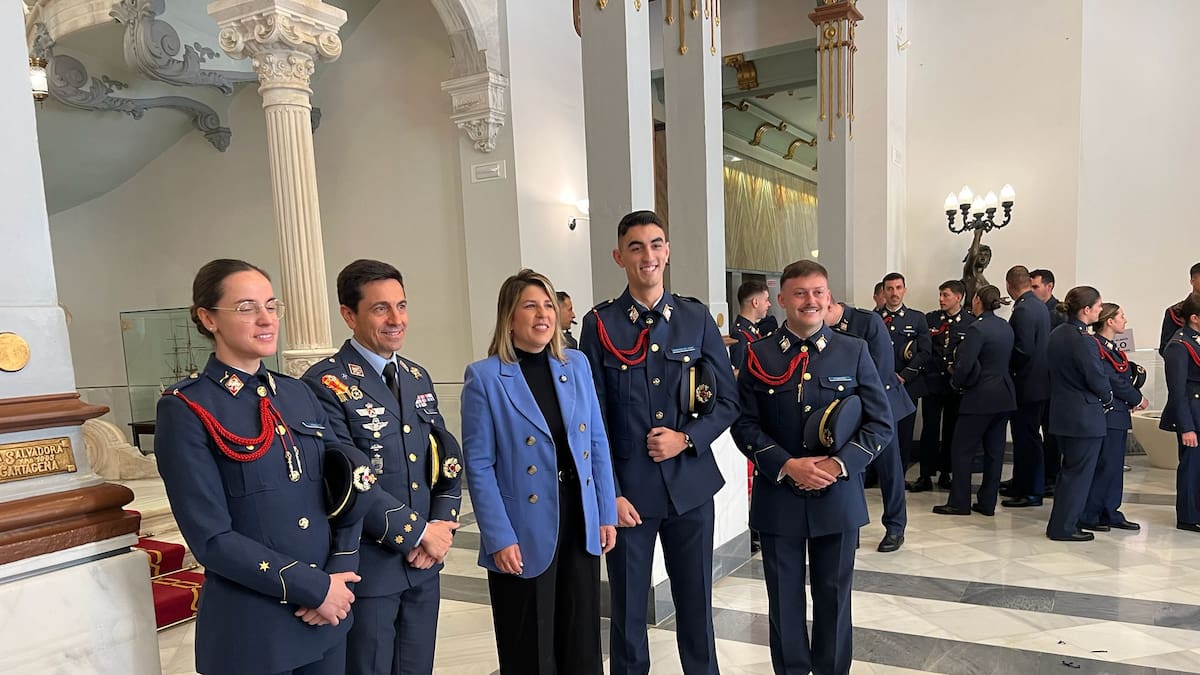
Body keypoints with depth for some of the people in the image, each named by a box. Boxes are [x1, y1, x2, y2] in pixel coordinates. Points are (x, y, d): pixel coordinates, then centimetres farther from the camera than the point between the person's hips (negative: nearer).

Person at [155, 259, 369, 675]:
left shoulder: (298, 394, 5)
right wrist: (314, 587, -15)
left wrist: (339, 574, -8)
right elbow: (211, 538, -16)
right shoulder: (186, 409, -11)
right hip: (250, 627, -5)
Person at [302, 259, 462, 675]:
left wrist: (441, 525, -7)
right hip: (368, 565, -6)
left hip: (425, 562, 6)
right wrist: (417, 532, -15)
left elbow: (447, 459, 8)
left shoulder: (418, 378, 9)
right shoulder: (326, 384, -14)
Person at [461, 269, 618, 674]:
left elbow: (597, 443, 7)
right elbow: (479, 466, -11)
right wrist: (500, 538, -15)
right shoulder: (484, 377, -10)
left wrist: (606, 513, 4)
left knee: (582, 641, 17)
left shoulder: (576, 364, 4)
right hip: (525, 531, -4)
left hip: (580, 524, 4)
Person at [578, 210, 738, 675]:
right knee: (628, 608, 12)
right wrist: (609, 492, -8)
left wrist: (688, 439, -10)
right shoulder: (600, 324, -3)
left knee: (695, 601, 14)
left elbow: (727, 401, 6)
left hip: (691, 483, 2)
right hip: (628, 488, -1)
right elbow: (594, 419, -3)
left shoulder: (696, 318, 2)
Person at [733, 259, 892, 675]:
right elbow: (744, 425, -3)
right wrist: (787, 465, -17)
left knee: (834, 597, 13)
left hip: (838, 497, 1)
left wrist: (838, 464, -14)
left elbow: (881, 423, 0)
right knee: (784, 598, 11)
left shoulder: (854, 352, 2)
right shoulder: (759, 356, -1)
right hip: (778, 497, 0)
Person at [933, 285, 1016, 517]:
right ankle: (987, 503, 17)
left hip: (981, 397, -8)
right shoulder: (1006, 327, 9)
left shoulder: (977, 329, -17)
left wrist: (957, 379, 1)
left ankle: (959, 503, 5)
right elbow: (1005, 360, 15)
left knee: (962, 450, 1)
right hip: (1004, 395, 8)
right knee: (995, 450, 11)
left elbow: (964, 365, -21)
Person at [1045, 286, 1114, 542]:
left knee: (1068, 469, 18)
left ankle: (1061, 522, 26)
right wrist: (1107, 400, 3)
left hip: (1061, 412, 9)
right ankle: (1064, 527, 9)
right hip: (1085, 416, -9)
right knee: (1080, 471, 3)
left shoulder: (1056, 335, 6)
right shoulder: (1084, 340, -20)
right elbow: (1097, 379, -17)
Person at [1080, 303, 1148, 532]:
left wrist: (1133, 399, -3)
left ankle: (1110, 513, 21)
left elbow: (1127, 377, 14)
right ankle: (1087, 516, 1)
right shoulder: (1095, 346, -14)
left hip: (1119, 414, 10)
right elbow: (1112, 381, -16)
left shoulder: (1114, 348, 17)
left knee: (1115, 466, 13)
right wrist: (1138, 399, -4)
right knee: (1102, 465, -6)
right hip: (1104, 415, -10)